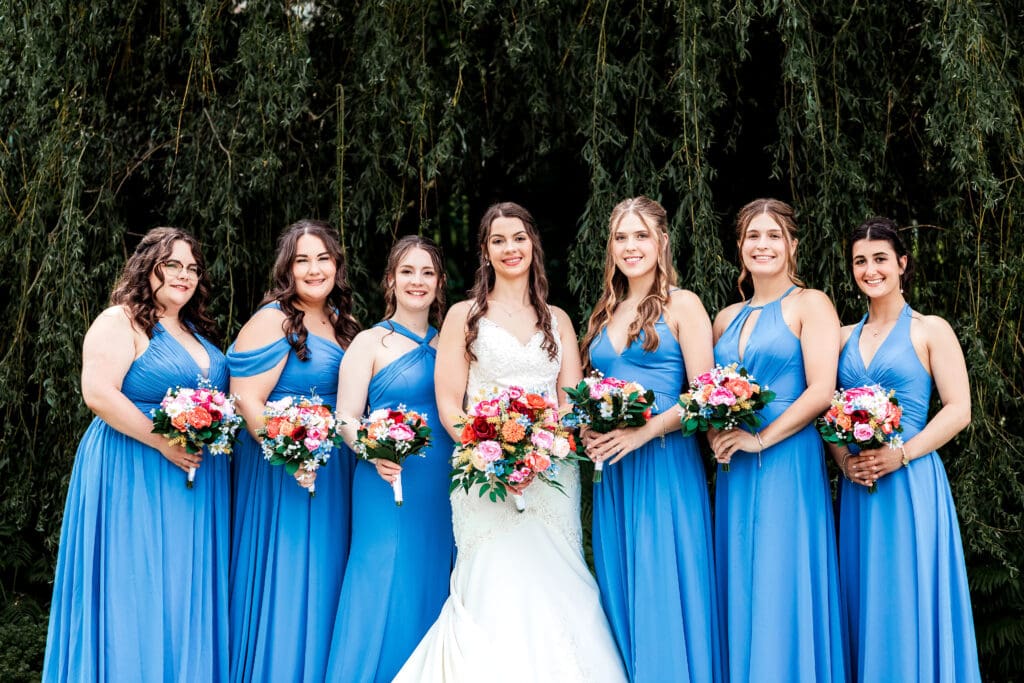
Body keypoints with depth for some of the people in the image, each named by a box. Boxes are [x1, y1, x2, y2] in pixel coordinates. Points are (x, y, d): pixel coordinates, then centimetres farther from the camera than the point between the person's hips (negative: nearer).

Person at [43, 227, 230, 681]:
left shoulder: (196, 330, 15)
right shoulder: (119, 322, -7)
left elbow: (218, 396, 25)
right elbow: (99, 394, -18)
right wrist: (165, 444, -20)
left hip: (198, 477, 7)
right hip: (135, 476, -7)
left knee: (186, 595, 8)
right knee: (135, 593, -3)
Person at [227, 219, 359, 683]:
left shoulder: (340, 321, 11)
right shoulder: (274, 319, -11)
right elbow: (246, 400, -17)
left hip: (334, 470, 7)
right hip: (282, 469, -7)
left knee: (324, 580, 12)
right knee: (285, 583, -1)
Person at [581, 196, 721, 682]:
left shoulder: (682, 305, -2)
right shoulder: (606, 314, 15)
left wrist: (645, 431, -20)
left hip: (663, 462, -6)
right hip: (611, 469, 6)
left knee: (662, 592, -4)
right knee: (620, 591, 8)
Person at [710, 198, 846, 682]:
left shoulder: (810, 305, -1)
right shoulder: (727, 319, 16)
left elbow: (821, 391, -11)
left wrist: (761, 438, -15)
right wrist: (714, 433, 1)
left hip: (789, 464, -5)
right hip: (735, 472, 6)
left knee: (783, 595, -4)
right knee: (741, 594, 7)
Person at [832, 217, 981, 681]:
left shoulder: (930, 330, 0)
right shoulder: (845, 337, 13)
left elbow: (958, 410, -7)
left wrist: (900, 455, -17)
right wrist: (844, 459, -6)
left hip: (910, 484, -4)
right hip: (856, 486, 4)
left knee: (908, 602, -2)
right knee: (865, 603, 7)